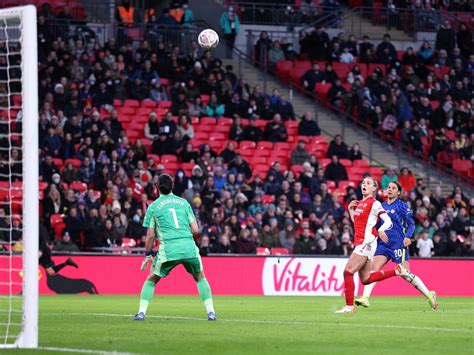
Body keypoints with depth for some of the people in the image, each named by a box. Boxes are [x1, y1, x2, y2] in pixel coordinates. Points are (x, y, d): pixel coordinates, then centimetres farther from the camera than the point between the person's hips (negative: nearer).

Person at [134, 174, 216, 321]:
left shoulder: (153, 206, 8)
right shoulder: (183, 202, 14)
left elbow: (151, 235, 6)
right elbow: (195, 229, 11)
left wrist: (148, 255, 17)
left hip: (168, 249, -2)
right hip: (189, 247, 2)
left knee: (151, 280, 16)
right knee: (200, 278, 22)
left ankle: (141, 312, 5)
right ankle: (211, 312, 13)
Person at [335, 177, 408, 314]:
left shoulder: (374, 204, -7)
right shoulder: (359, 203, 16)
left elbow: (388, 221, -12)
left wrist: (380, 230, -32)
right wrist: (350, 209, 12)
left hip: (366, 243, -9)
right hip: (359, 243, 9)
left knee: (348, 272, -14)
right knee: (366, 279, 11)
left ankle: (349, 306, -9)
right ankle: (397, 271, 22)